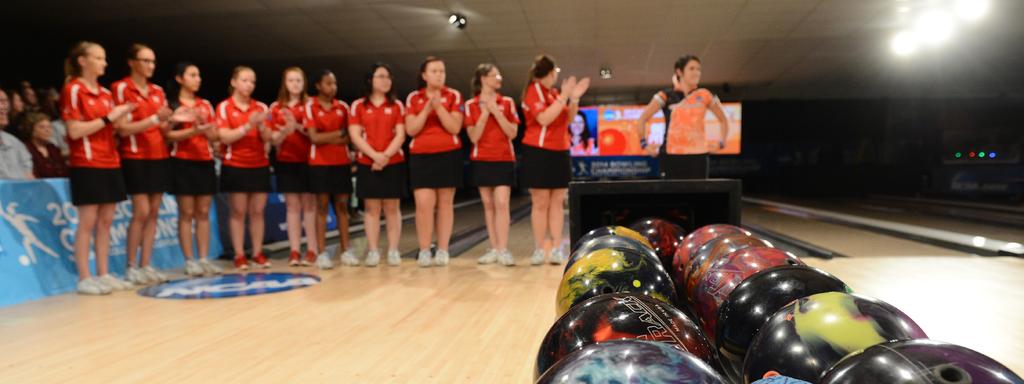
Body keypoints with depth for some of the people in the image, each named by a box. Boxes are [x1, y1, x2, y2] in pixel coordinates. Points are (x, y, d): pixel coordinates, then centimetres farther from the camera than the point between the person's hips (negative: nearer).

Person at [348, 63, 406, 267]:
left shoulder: (397, 105, 8)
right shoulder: (358, 106, 5)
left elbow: (400, 135, -1)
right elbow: (355, 135, -4)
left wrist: (386, 155, -16)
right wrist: (375, 155, -16)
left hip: (394, 163, 1)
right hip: (367, 164, 0)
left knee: (392, 208, 2)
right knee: (372, 208, 2)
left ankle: (393, 251, 6)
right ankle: (373, 251, 6)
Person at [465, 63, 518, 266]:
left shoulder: (507, 102, 4)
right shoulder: (471, 105, 1)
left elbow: (512, 133, -4)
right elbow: (474, 137, -6)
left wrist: (496, 112, -11)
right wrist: (485, 113, -13)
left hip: (504, 159, 0)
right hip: (481, 160, 1)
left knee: (501, 204, -9)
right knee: (488, 205, 5)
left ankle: (503, 250, -8)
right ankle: (494, 249, 11)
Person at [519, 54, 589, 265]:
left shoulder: (554, 92, 14)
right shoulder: (534, 90, -8)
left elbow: (567, 119, 15)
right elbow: (544, 119, -20)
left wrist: (574, 98, 1)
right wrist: (563, 97, -18)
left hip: (559, 153, 7)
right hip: (538, 153, -7)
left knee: (557, 202, 4)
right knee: (541, 203, -3)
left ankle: (556, 249, 8)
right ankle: (540, 249, 5)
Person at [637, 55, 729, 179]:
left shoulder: (704, 95, 9)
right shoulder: (666, 96, 3)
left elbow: (724, 120, 20)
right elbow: (642, 121, 2)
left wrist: (721, 142, 6)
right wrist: (645, 144, -8)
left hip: (698, 156, 2)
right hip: (672, 156, -2)